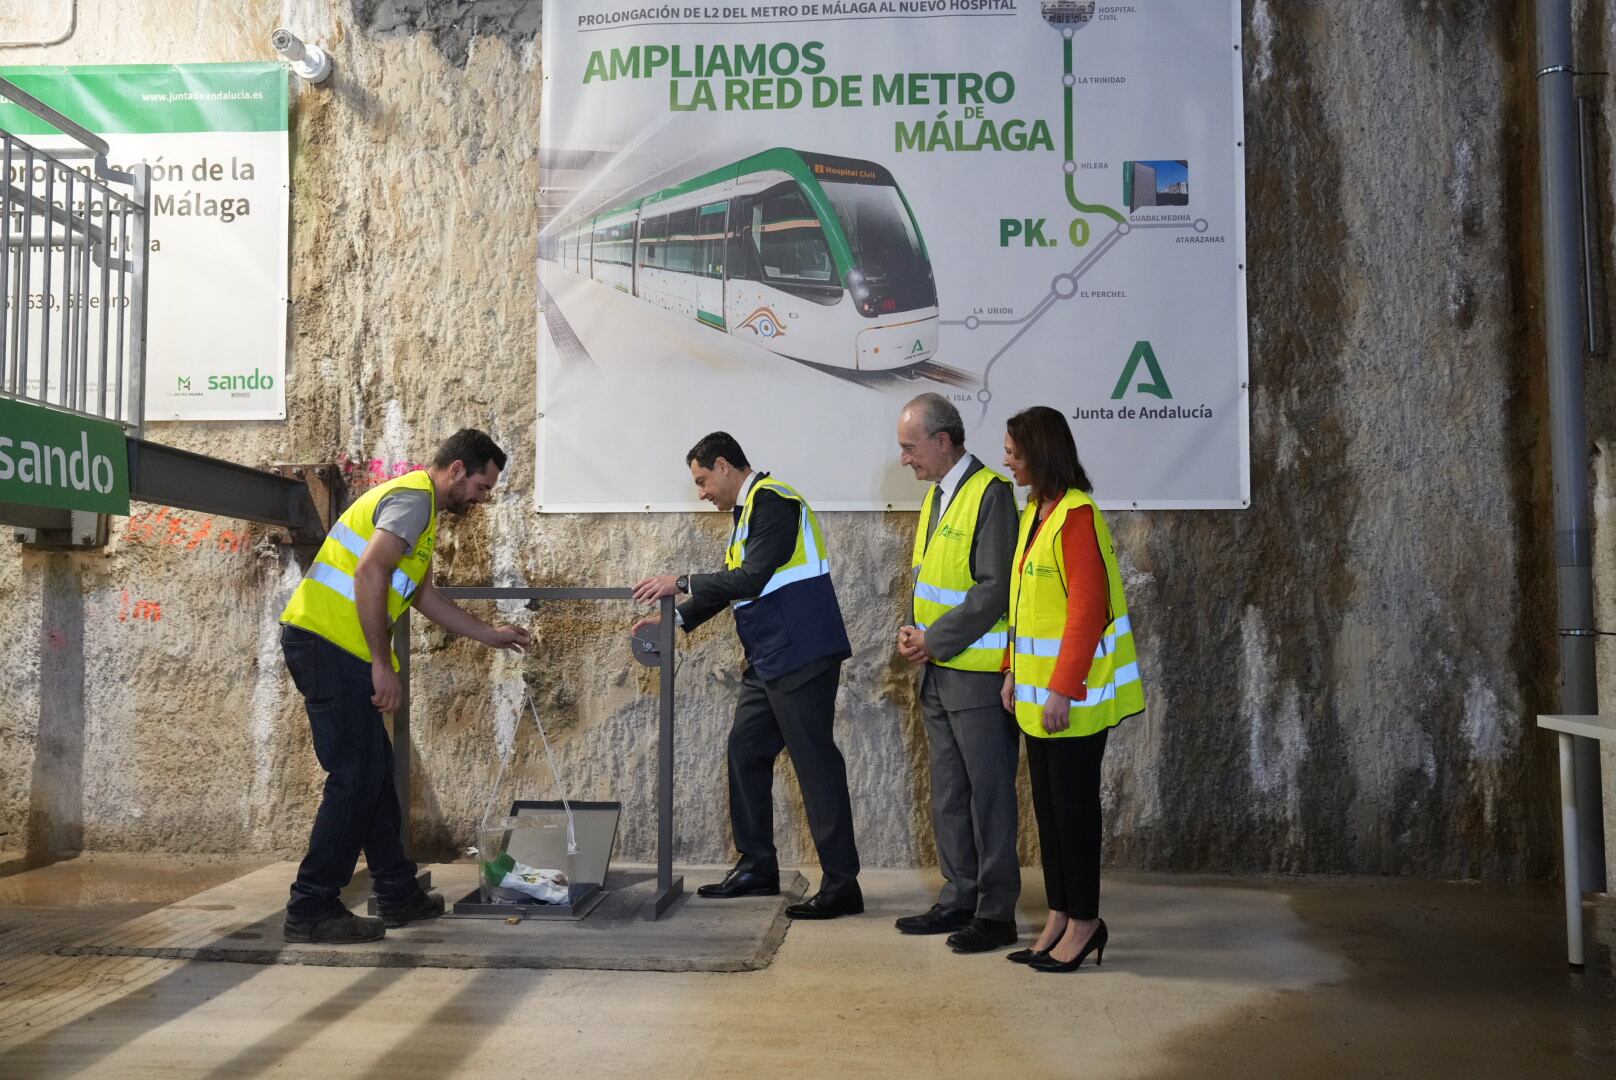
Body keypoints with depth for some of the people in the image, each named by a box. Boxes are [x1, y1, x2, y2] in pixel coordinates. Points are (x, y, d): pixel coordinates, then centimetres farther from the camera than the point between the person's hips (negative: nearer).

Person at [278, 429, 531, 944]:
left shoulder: (420, 506, 23)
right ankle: (311, 909, 0)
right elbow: (370, 573, -23)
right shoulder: (414, 497, -10)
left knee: (375, 773, 13)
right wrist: (383, 665, -21)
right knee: (356, 777, -7)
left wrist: (490, 635, 31)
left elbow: (425, 596, 30)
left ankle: (399, 894, 21)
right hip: (329, 643, -10)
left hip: (326, 646, 10)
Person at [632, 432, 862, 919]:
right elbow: (733, 583, 22)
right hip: (770, 660, 10)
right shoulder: (749, 509, 18)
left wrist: (682, 582, -13)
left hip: (800, 656, -10)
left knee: (815, 763, -6)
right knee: (746, 752, 13)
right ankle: (757, 868, 24)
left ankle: (841, 885, 2)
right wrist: (675, 618, 15)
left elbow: (751, 579, -21)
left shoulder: (772, 501, -12)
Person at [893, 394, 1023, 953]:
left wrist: (936, 640, -16)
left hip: (979, 674, -9)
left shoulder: (990, 493, -14)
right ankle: (959, 898, 27)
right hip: (939, 673, 9)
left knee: (989, 792, 1)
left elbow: (996, 588, -20)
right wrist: (914, 632, 3)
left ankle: (997, 911, 12)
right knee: (948, 793, 15)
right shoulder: (935, 495, 14)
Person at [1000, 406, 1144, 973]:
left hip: (1071, 695, -9)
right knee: (1047, 802, 13)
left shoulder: (1076, 516, -16)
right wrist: (1014, 670, 13)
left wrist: (1063, 690, -21)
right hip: (1037, 691, 9)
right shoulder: (1033, 513, 12)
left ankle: (1085, 921, 15)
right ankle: (1060, 917, 24)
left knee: (1072, 803, 1)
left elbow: (1087, 609, -21)